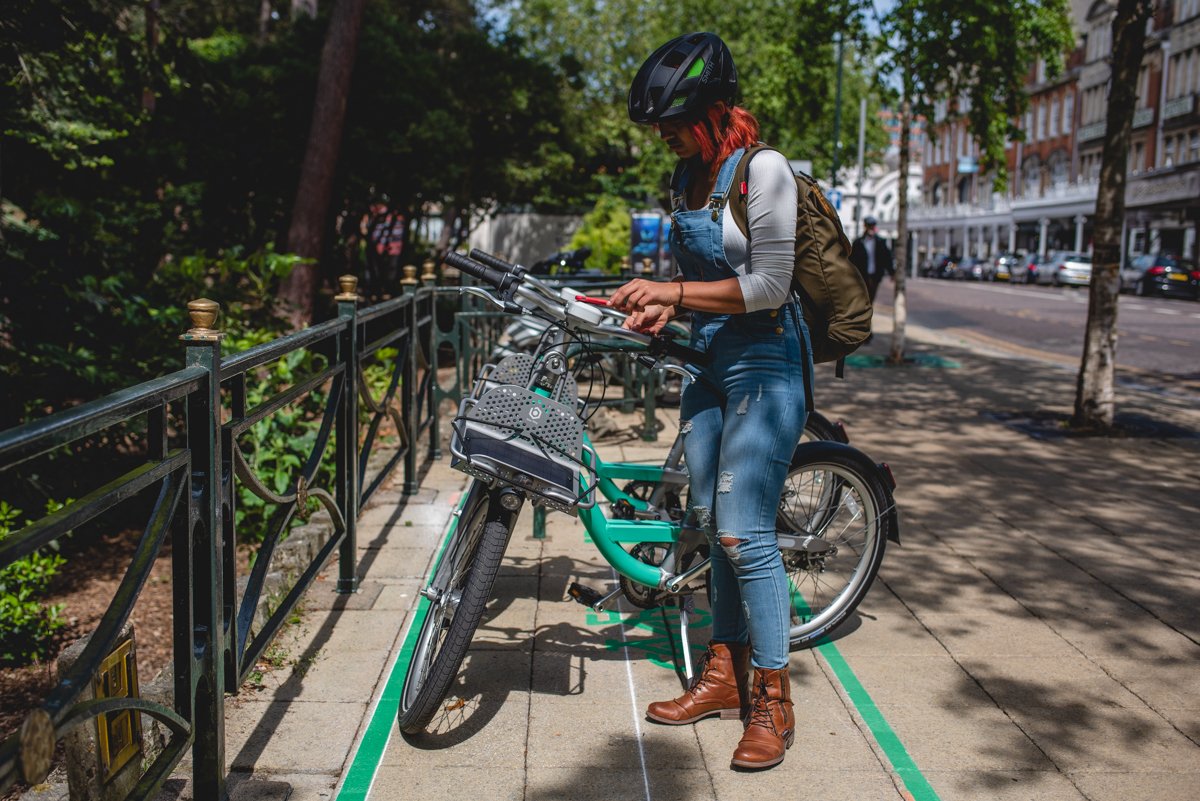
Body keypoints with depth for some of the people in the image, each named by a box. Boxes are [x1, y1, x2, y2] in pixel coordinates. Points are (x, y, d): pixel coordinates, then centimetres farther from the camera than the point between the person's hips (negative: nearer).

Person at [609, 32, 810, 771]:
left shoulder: (763, 170, -13)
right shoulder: (688, 179, 10)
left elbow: (767, 286, -20)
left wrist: (670, 291, -19)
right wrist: (662, 307, 2)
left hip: (764, 365, -8)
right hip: (709, 363, 8)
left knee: (744, 533, -10)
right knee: (711, 526, 10)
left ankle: (774, 703, 4)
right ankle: (724, 678, 23)